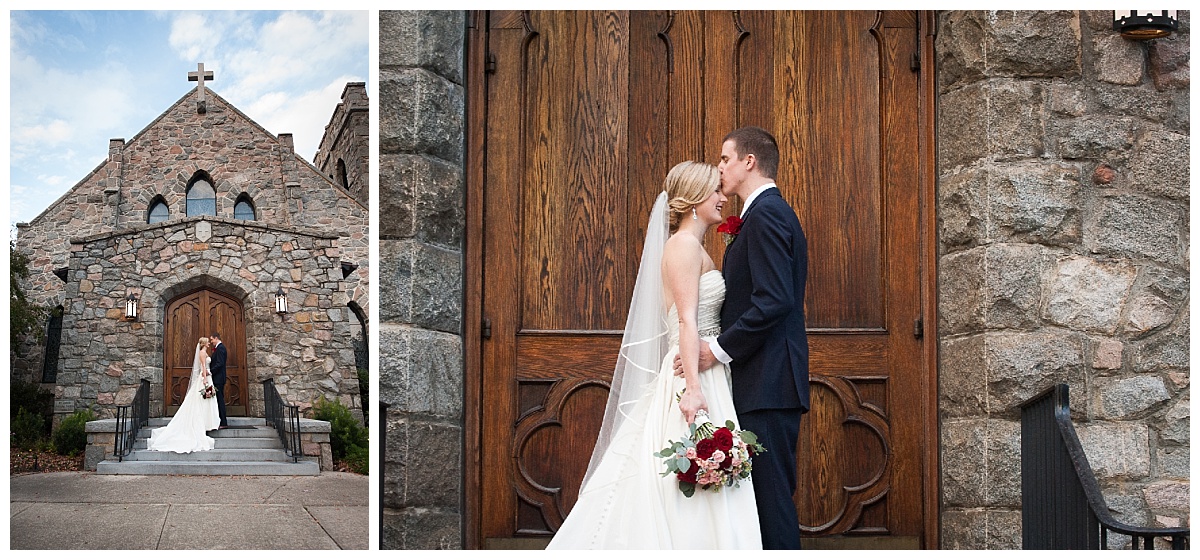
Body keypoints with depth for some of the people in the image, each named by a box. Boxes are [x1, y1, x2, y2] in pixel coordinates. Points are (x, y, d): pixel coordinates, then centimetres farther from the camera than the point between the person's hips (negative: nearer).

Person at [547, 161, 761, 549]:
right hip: (691, 376, -10)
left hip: (704, 375, 10)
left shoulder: (695, 248, 19)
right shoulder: (684, 245, -10)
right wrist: (693, 386, -25)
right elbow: (687, 321, -19)